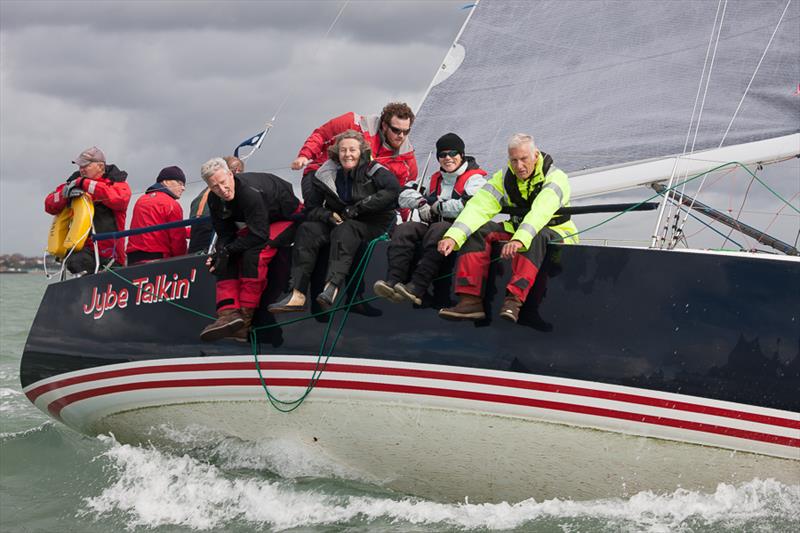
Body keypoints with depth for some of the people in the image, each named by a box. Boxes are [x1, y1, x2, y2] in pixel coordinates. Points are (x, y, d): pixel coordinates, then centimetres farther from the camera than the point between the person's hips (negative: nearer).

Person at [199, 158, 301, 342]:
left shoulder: (250, 192, -36)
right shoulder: (215, 200, -10)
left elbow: (259, 235, -34)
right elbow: (225, 233, -4)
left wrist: (228, 250, -29)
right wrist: (220, 253, -25)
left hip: (288, 218, -9)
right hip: (259, 223, 9)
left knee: (253, 253, -31)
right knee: (224, 258, -10)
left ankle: (244, 317, -26)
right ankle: (228, 312, -21)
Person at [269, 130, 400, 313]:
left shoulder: (373, 171, -5)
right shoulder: (326, 173, 6)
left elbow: (392, 190, -22)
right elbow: (311, 207, 8)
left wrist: (358, 207, -21)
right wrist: (329, 215, -16)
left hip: (371, 224, -4)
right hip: (337, 221, 4)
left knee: (345, 231, -36)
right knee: (307, 230, -21)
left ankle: (332, 287, -53)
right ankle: (297, 295, -33)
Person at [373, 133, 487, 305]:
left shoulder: (475, 179, 3)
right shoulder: (436, 179, 26)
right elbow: (406, 194, 28)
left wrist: (437, 206, -5)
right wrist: (421, 202, 6)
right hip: (433, 225, 7)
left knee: (437, 231, -39)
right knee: (404, 229, -20)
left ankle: (417, 288, -50)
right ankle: (393, 281, -38)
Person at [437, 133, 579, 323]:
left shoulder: (555, 178, -17)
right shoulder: (504, 178, -1)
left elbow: (540, 212, -36)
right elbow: (478, 207, -14)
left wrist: (520, 240, -53)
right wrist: (452, 236, -31)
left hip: (555, 235, -5)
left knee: (535, 237, -39)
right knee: (477, 229, -17)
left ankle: (514, 299, -50)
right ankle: (470, 300, -28)